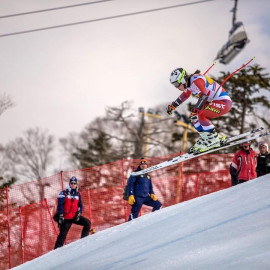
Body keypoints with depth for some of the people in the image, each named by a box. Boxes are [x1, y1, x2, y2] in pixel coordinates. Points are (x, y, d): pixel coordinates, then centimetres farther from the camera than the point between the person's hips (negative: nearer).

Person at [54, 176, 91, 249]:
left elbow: (80, 205, 14)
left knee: (87, 223, -11)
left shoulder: (78, 194, 10)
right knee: (62, 235, -3)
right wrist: (61, 216, -18)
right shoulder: (64, 193, -5)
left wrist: (78, 214, -4)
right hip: (66, 218, -4)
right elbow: (60, 204, -10)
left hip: (75, 217, 4)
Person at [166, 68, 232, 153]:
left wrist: (195, 110, -48)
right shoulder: (189, 83, 5)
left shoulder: (196, 80, -24)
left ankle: (214, 139, -13)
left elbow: (204, 95, -40)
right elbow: (185, 95, 27)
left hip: (224, 103, -10)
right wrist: (172, 106, 30)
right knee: (194, 117, 5)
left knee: (200, 115, -24)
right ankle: (205, 137, 13)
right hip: (213, 102, 10)